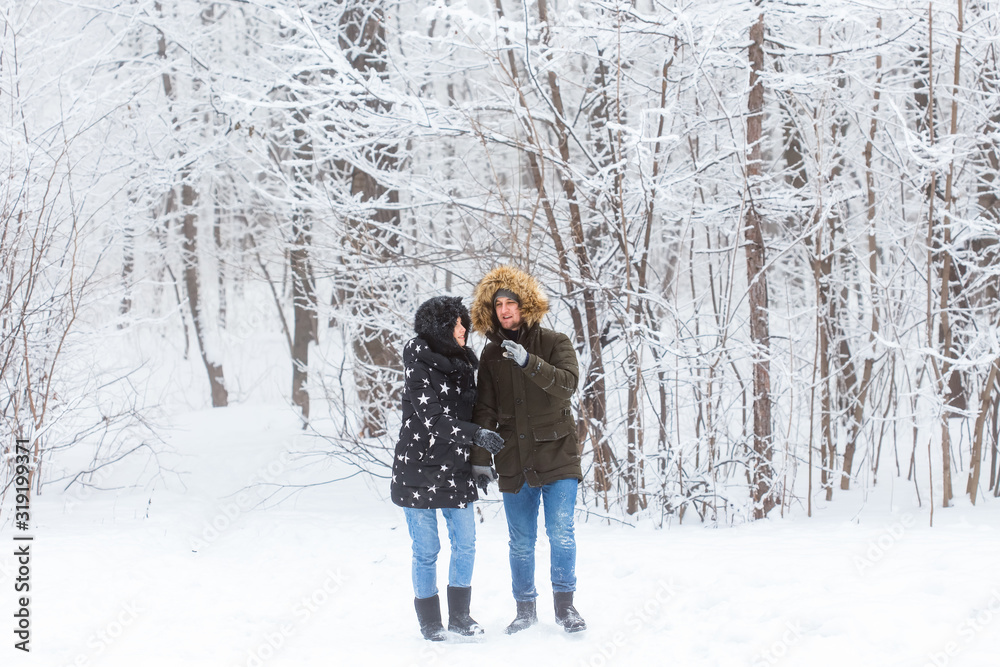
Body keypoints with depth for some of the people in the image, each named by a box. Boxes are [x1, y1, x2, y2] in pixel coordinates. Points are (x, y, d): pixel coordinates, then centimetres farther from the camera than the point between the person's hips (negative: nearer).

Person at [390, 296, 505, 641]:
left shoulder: (462, 364, 8)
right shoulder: (420, 364, -13)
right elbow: (431, 418, -22)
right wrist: (476, 435, -29)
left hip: (456, 469, 6)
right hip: (419, 468, -6)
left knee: (465, 545, 5)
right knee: (426, 550, 2)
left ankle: (459, 615, 19)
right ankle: (430, 622, 14)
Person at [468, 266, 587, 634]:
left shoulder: (554, 343, -1)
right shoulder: (492, 355, 7)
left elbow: (567, 383, -19)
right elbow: (484, 410, 6)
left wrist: (529, 362, -32)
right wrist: (480, 458, -1)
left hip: (556, 453, -3)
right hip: (513, 461, 3)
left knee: (561, 532, -12)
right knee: (520, 541, 7)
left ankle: (565, 604, 0)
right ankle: (525, 608, 17)